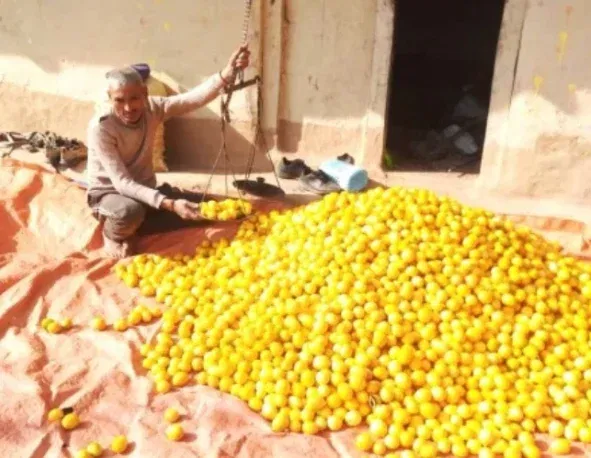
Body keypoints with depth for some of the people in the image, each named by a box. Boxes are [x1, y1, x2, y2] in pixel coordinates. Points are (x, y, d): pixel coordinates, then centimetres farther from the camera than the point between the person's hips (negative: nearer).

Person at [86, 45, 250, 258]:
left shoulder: (152, 108, -13)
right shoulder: (100, 128, -26)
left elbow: (195, 98, -28)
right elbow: (122, 183, -31)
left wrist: (227, 73, -46)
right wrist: (169, 204, -43)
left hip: (145, 189, 6)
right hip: (108, 194, -5)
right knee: (130, 211, -41)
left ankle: (134, 226, 4)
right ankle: (113, 235, -3)